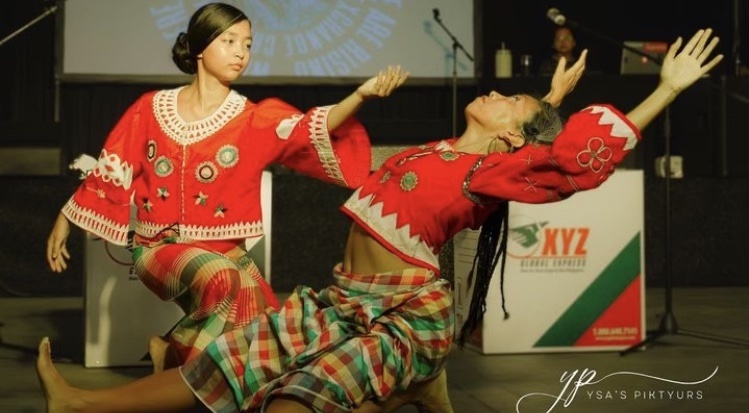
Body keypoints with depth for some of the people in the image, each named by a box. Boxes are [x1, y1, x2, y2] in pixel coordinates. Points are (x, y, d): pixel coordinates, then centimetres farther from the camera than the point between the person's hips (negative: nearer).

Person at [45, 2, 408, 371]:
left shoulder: (255, 120, -1)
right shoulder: (151, 108, 2)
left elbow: (313, 131, -19)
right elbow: (110, 172, 10)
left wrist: (360, 95, -37)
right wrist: (64, 222, 14)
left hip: (225, 251, 2)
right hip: (161, 247, -2)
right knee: (222, 277, -35)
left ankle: (175, 350, 7)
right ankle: (174, 358, -10)